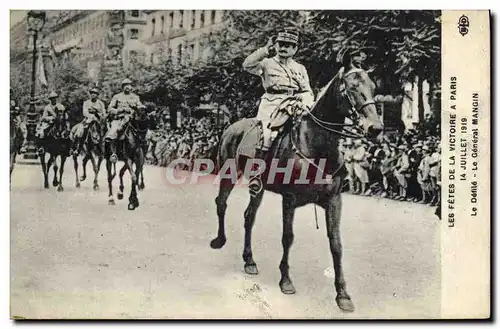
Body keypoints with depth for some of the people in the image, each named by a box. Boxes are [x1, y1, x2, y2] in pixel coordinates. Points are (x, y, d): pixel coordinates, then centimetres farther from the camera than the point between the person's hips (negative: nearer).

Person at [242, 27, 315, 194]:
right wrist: (266, 49, -7)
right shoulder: (267, 63, 14)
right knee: (268, 133, -28)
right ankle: (256, 173, -28)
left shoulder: (300, 68, 24)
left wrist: (306, 103, -4)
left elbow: (307, 91, 18)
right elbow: (248, 65, -4)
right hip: (271, 104, -4)